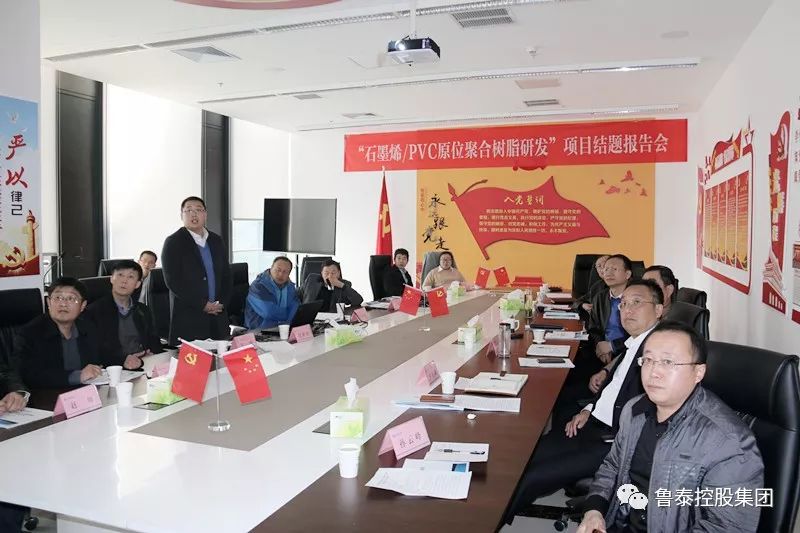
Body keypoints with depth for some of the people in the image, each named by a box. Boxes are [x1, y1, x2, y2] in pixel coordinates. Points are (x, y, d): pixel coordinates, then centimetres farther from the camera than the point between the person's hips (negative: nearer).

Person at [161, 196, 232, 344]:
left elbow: (226, 275, 15)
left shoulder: (217, 241, 13)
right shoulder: (173, 242, -3)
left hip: (218, 316, 5)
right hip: (187, 318, -4)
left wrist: (222, 302, -1)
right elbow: (172, 281, -10)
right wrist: (202, 304, -13)